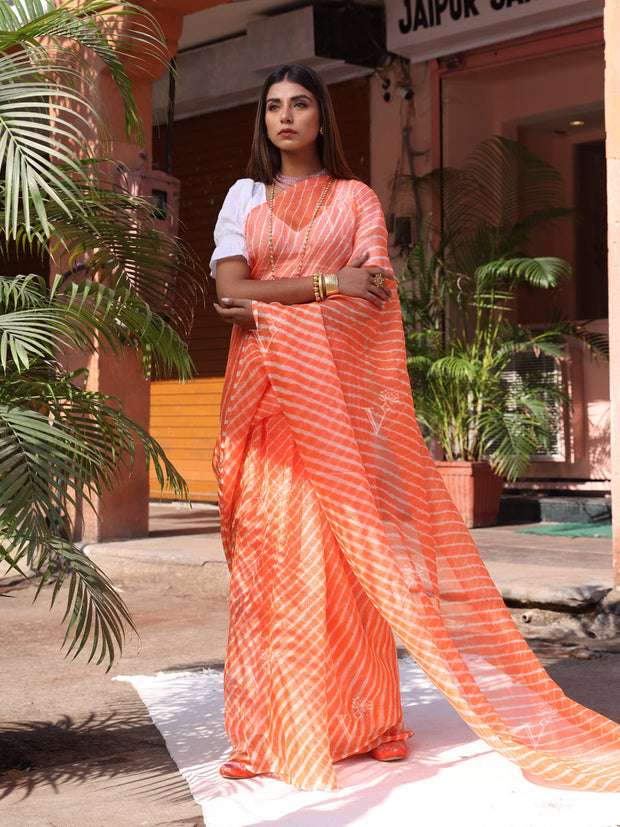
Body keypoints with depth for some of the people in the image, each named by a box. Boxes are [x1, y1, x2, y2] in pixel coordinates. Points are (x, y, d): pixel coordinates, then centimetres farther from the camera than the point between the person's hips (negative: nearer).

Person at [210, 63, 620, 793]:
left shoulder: (357, 199, 13)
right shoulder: (244, 197, 15)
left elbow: (373, 296, -3)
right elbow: (229, 290, -1)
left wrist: (271, 306, -10)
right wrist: (326, 283, -9)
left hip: (337, 387, -1)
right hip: (265, 391, 1)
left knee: (355, 551, -5)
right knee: (269, 551, -5)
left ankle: (368, 720, 4)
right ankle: (272, 731, -1)